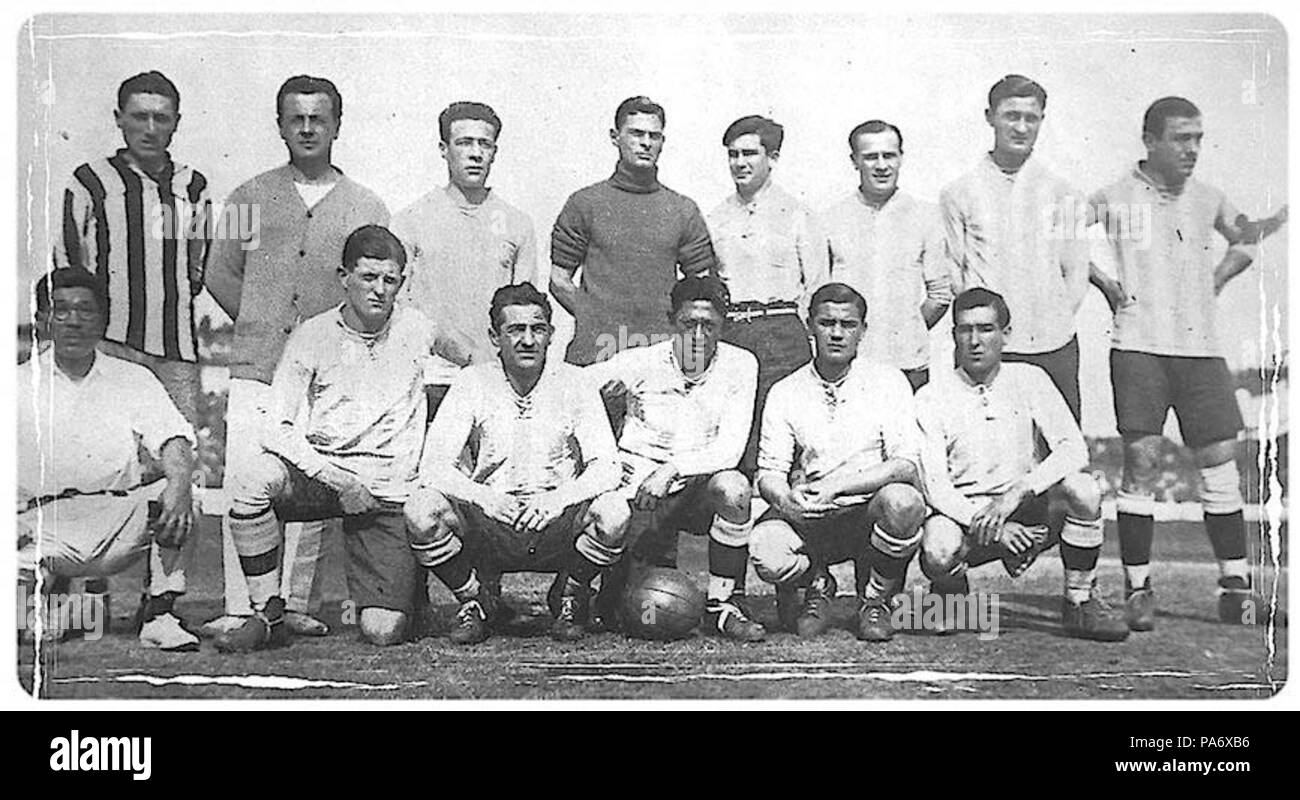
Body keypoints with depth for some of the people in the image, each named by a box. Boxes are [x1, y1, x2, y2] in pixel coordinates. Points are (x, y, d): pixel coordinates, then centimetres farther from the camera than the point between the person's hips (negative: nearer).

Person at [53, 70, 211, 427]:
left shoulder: (193, 186, 11)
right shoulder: (89, 181, 3)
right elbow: (66, 264, 6)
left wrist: (170, 301, 9)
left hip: (176, 348, 2)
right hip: (108, 343, -2)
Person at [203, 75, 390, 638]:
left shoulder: (367, 208, 8)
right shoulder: (250, 197, 11)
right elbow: (220, 275, 16)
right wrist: (262, 326, 10)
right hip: (255, 370, 0)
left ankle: (295, 605, 11)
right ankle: (240, 609, -1)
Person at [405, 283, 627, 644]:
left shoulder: (573, 384, 0)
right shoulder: (473, 383, 0)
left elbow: (606, 468, -7)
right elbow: (433, 467, -7)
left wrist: (556, 499, -26)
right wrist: (486, 498, -25)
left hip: (557, 525, 0)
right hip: (488, 521, 0)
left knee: (614, 513, -30)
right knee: (421, 508, -27)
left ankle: (569, 597, 3)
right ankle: (476, 600, 2)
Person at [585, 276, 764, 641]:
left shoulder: (740, 365, -1)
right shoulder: (642, 362, -2)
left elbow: (729, 449, -9)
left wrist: (674, 468, -23)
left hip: (700, 483, 0)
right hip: (639, 481, 0)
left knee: (733, 487, -33)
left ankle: (722, 605, -12)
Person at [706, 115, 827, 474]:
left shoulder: (796, 215, 6)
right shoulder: (715, 220, 16)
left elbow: (817, 287, 4)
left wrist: (795, 331, -5)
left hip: (782, 335, -3)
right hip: (727, 334, 3)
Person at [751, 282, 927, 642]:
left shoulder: (888, 382, 1)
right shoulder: (785, 393, 7)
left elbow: (906, 464, -9)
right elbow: (769, 472, 1)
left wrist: (835, 486, -22)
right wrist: (785, 498, -24)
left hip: (870, 511, -1)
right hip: (809, 519, 1)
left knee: (901, 500, -35)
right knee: (764, 549, -31)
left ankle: (875, 600, -5)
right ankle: (817, 585, 8)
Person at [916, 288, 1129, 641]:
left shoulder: (1029, 380, 1)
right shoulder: (931, 398, -5)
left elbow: (1074, 449, -10)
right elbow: (935, 486, -13)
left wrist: (1018, 490, -26)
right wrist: (992, 526, -27)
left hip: (1025, 511, 2)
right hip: (963, 513, -2)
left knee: (1083, 488, -26)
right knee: (937, 549, -35)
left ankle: (1079, 602, -8)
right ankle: (952, 587, 4)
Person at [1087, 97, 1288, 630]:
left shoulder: (1209, 200, 12)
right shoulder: (1114, 200, 0)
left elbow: (1247, 238, 29)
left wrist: (1217, 279, 14)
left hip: (1200, 347, 4)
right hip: (1139, 346, -4)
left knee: (1221, 460, 2)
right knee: (1141, 462, -7)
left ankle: (1235, 585, 12)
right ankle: (1138, 588, 2)